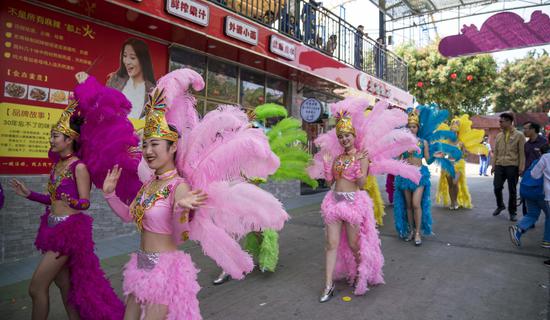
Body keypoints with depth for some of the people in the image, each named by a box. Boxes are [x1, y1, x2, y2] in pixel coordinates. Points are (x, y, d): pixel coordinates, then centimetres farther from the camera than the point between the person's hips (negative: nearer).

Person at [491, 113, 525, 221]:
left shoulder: (519, 135, -1)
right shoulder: (499, 136, 11)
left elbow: (522, 153, -4)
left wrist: (521, 167, -10)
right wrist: (493, 165, 10)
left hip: (512, 166, -4)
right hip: (499, 166, 4)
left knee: (512, 190, 4)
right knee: (497, 187, 2)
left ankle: (512, 212, 17)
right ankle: (500, 206, 26)